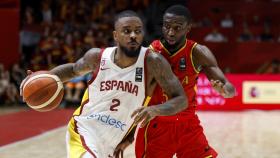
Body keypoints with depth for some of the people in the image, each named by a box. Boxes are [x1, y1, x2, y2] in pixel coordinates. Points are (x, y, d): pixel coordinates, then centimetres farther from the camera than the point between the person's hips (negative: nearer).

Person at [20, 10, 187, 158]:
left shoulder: (152, 61, -15)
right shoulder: (98, 56, -9)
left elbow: (181, 100, -15)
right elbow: (74, 69, 14)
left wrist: (156, 109, -35)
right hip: (83, 131, -2)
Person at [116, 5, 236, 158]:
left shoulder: (198, 53, -8)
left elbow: (230, 89, -11)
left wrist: (223, 89, -36)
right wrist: (128, 135, -8)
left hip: (188, 124, 2)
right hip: (156, 126, -2)